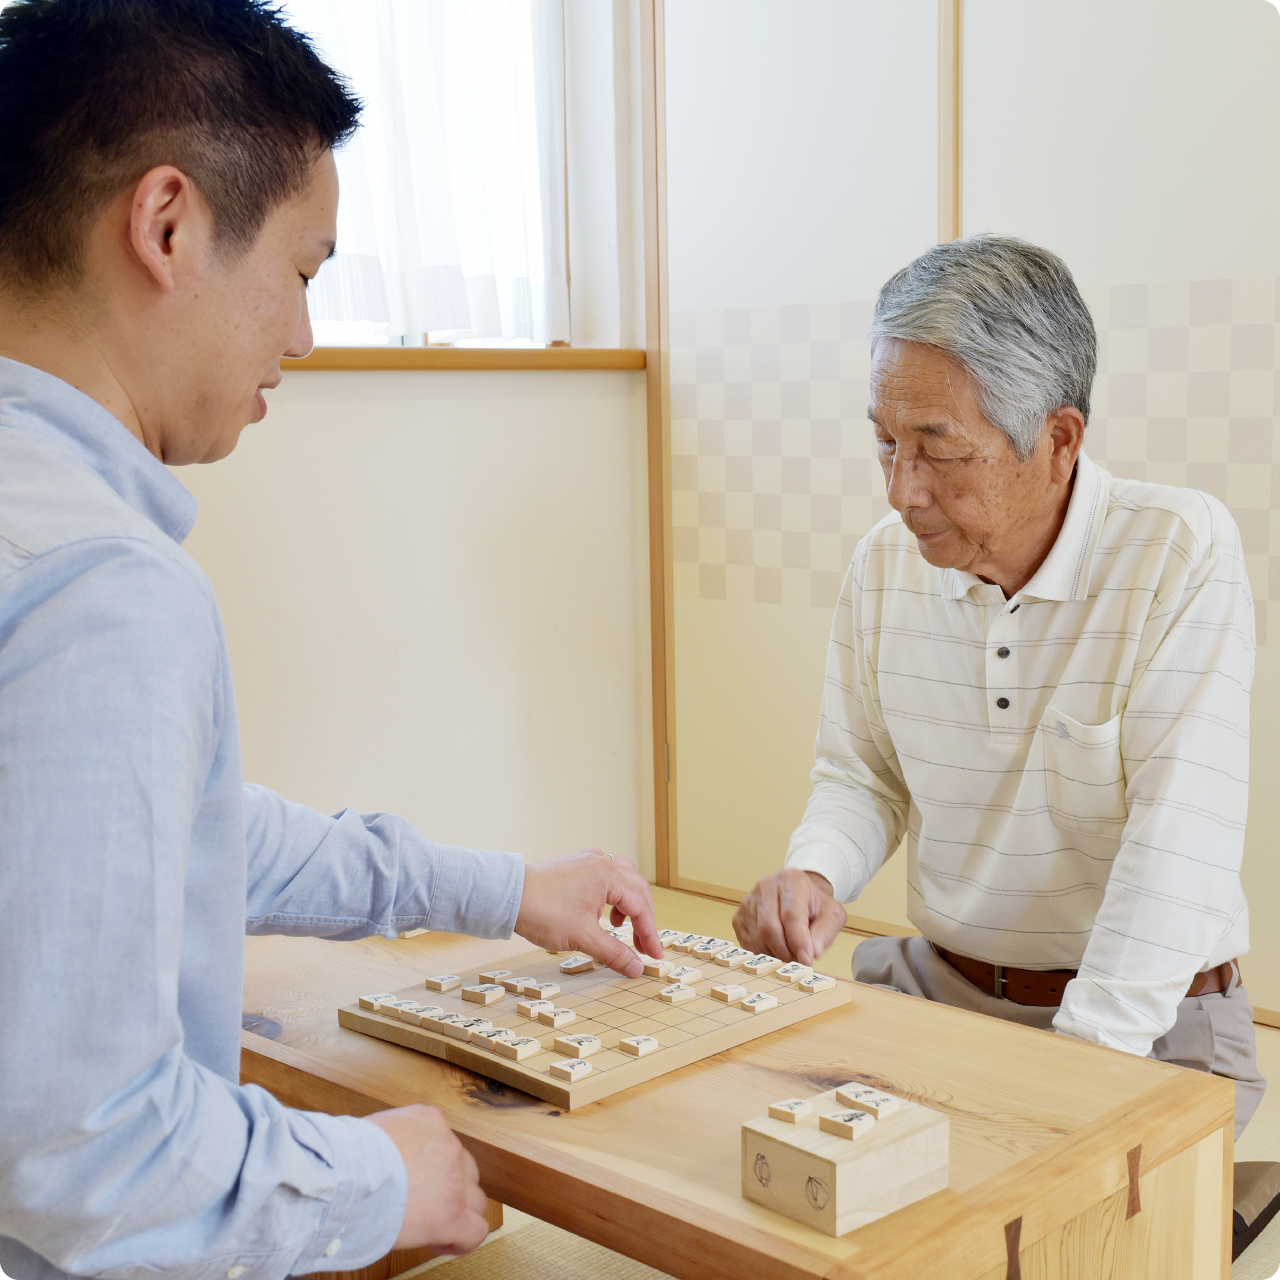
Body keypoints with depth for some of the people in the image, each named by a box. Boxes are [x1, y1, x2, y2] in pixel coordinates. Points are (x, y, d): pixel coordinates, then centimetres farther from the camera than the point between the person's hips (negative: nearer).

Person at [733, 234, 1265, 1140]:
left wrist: (1081, 1063, -27)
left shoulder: (1185, 553, -17)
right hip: (936, 984, 5)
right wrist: (815, 874, -10)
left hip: (1148, 1023, -5)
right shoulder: (885, 563, 1)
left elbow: (1180, 838, -22)